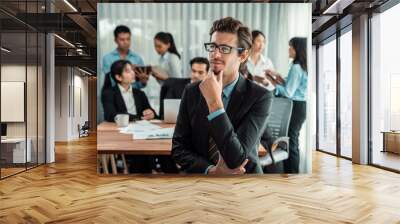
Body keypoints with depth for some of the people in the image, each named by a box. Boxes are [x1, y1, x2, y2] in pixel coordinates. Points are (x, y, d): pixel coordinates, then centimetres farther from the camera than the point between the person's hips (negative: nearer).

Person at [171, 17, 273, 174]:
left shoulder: (260, 96, -12)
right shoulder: (191, 91, -2)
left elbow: (236, 158, -19)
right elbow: (178, 148, 0)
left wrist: (215, 103, -25)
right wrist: (210, 170, -14)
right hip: (203, 175, 2)